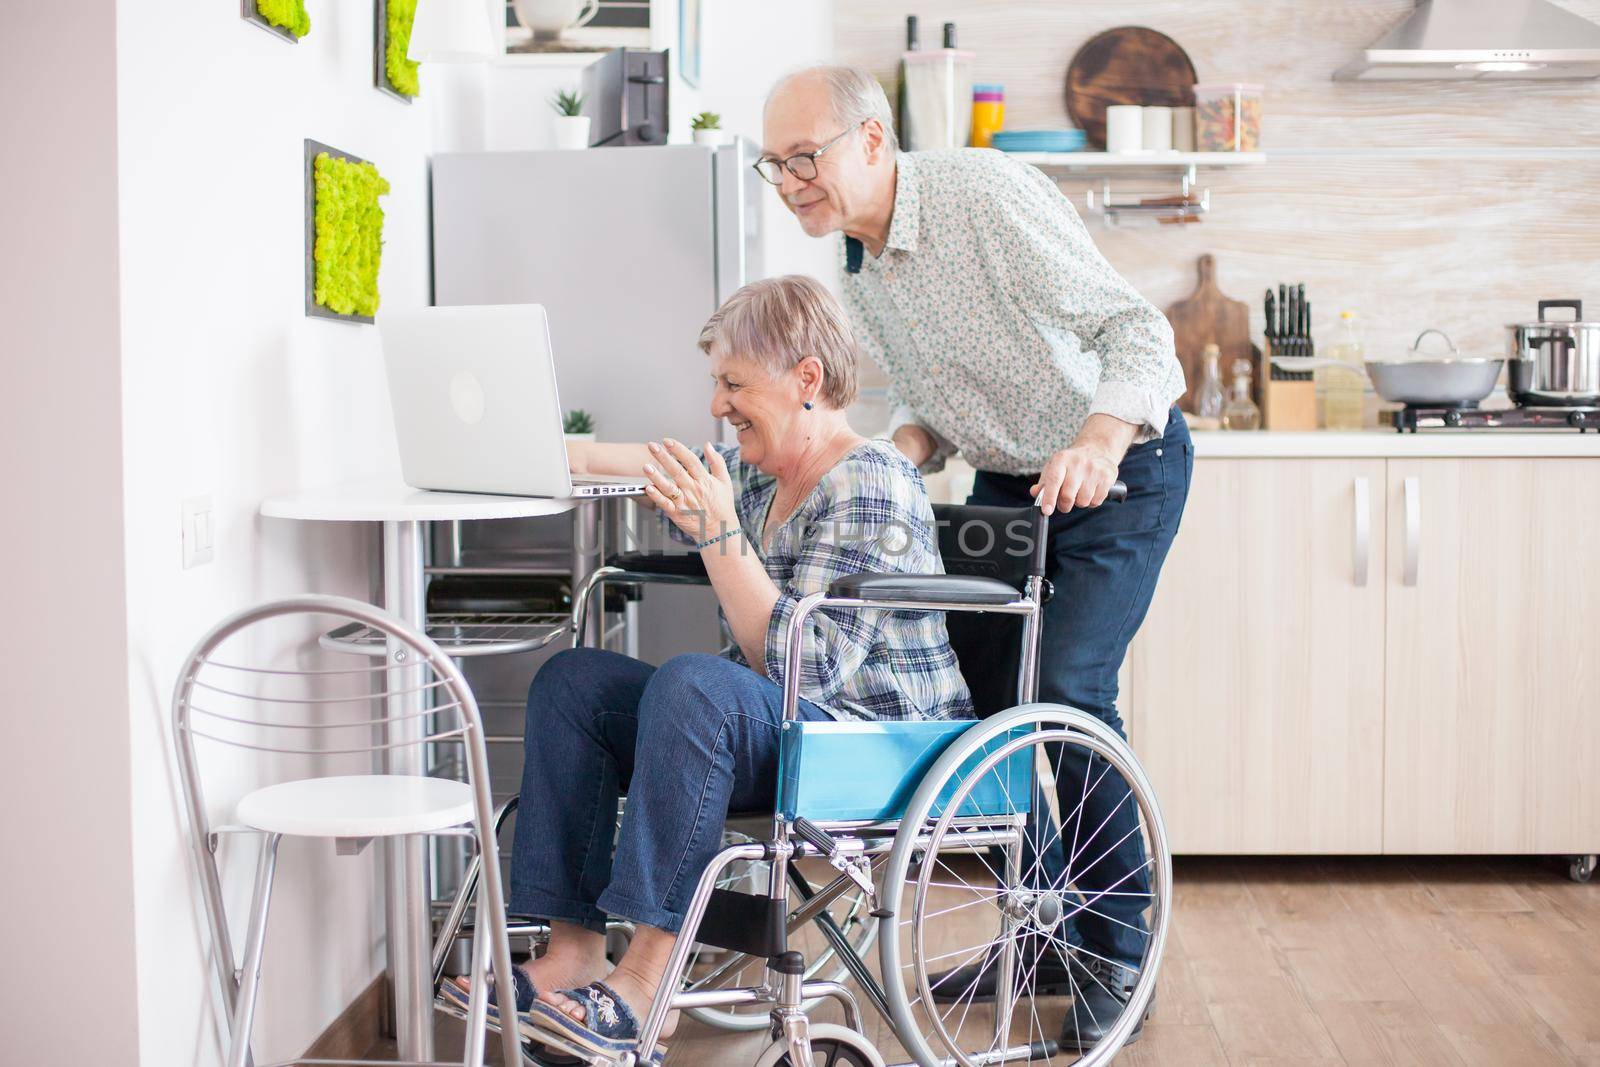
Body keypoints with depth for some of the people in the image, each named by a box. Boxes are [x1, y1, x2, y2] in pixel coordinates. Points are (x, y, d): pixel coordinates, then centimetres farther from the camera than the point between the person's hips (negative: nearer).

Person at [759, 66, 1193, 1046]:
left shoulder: (986, 193, -25)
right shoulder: (858, 264, 0)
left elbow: (1138, 329, -30)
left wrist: (1102, 435, -48)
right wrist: (902, 448, -10)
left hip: (1121, 468, -8)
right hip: (1007, 481, 8)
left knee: (1067, 689, -18)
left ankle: (1116, 952, -1)